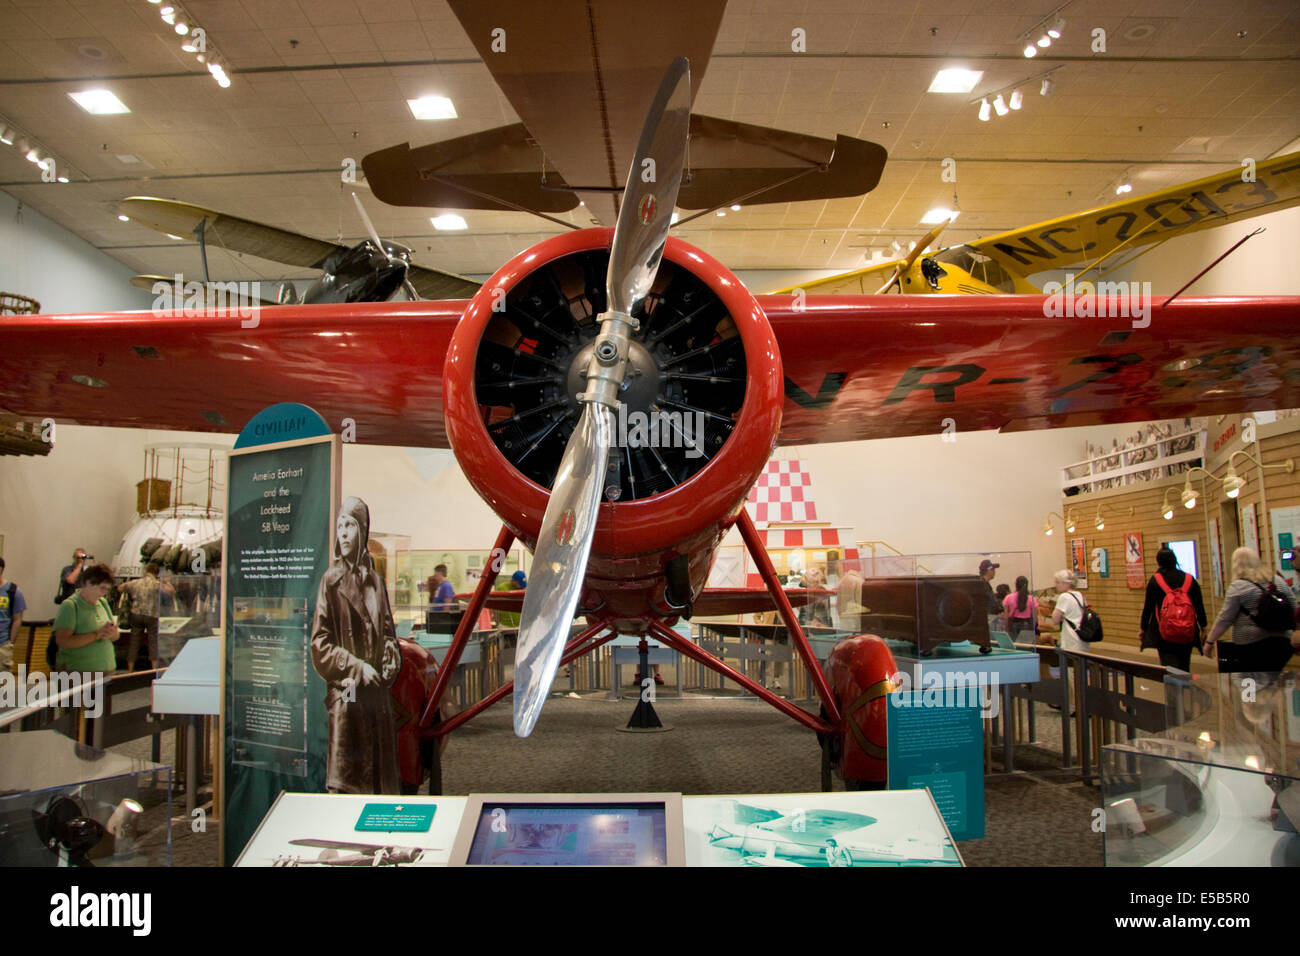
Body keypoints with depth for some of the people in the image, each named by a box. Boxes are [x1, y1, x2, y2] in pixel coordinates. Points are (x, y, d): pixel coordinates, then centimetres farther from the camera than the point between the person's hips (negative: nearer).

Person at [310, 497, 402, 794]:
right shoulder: (331, 581, -2)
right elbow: (319, 646, -6)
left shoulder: (375, 580, 12)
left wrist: (391, 657, -1)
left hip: (379, 698, 5)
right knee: (344, 783, -4)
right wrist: (357, 667, -14)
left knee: (383, 781, 8)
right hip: (346, 698, -5)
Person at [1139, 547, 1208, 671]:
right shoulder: (1189, 579, 4)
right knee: (1184, 669, 16)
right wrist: (1203, 627, 16)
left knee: (1168, 667, -3)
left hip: (1164, 632, -3)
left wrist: (1144, 628, 5)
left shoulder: (1155, 580, -6)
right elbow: (1199, 606, 6)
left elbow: (1148, 607, -4)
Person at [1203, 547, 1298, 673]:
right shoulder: (1278, 580, 8)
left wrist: (1209, 641, -3)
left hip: (1252, 647, -6)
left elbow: (1224, 620, -10)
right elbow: (1294, 610, 15)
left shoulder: (1238, 587, -10)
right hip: (1283, 644, 6)